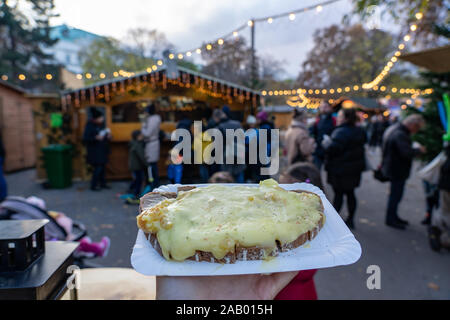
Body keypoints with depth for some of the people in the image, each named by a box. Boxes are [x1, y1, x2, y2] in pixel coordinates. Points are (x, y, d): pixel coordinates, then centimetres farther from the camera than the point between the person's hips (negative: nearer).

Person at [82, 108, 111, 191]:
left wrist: (108, 136, 0)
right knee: (98, 167, -10)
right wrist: (96, 138, -28)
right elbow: (85, 139, -17)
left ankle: (102, 183, 23)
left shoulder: (101, 124, 9)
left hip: (102, 150, 7)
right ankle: (93, 185, 1)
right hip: (95, 151, -7)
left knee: (102, 167, 11)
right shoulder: (89, 126, -13)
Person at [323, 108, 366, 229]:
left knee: (338, 194, 1)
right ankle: (350, 220, 23)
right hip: (354, 168, 8)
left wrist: (326, 142, -8)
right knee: (350, 193, 14)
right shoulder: (359, 132, 10)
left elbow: (332, 148, -27)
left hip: (340, 169, -8)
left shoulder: (341, 132, -20)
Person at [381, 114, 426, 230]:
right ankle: (391, 219, 14)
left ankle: (392, 217, 32)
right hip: (398, 171, -10)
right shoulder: (400, 135, -25)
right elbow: (407, 153, -30)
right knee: (396, 195, 2)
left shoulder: (394, 129, 10)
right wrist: (418, 149, -13)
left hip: (393, 169, 10)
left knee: (395, 194, 20)